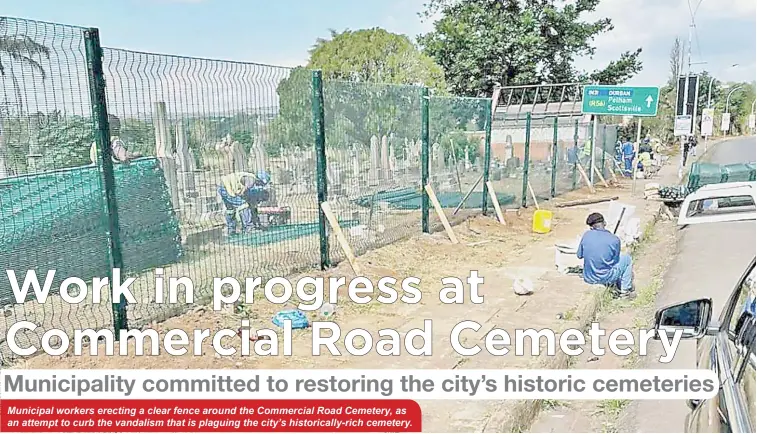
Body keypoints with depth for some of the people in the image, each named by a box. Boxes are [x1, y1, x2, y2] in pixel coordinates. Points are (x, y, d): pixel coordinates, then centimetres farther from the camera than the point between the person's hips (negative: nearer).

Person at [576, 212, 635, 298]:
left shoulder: (586, 235, -8)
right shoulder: (614, 239, -14)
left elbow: (579, 255, 2)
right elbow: (615, 261, 0)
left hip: (588, 279, 3)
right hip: (606, 278, -3)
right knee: (627, 258, 21)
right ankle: (624, 290, 26)